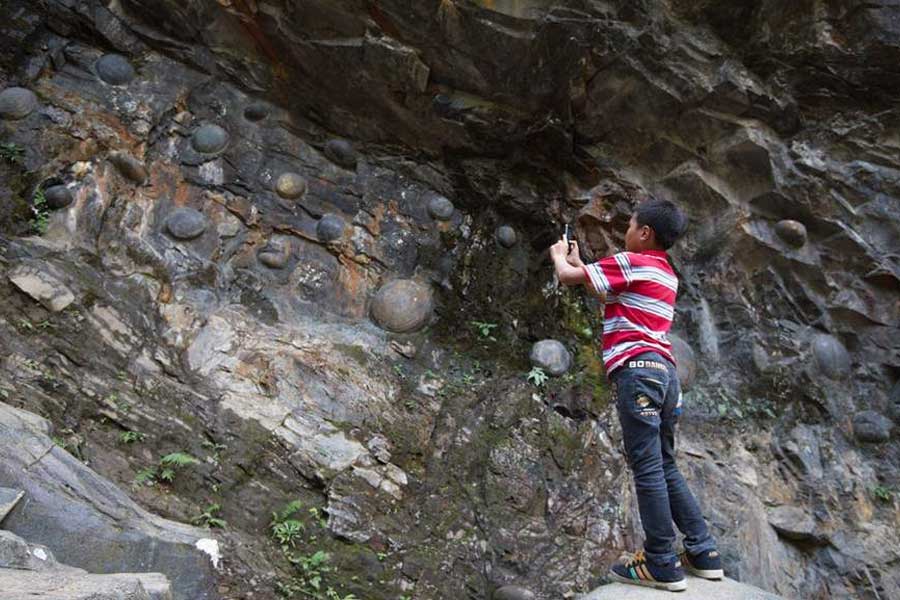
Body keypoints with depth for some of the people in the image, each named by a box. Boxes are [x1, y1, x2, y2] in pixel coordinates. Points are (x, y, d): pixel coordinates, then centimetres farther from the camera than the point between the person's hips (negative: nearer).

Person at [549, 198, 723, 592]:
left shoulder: (631, 262, -4)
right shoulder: (666, 274, 23)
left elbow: (567, 276, -1)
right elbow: (611, 297, 34)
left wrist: (559, 255, 21)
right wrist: (579, 261, 39)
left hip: (637, 369, -9)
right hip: (664, 370, 9)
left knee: (648, 468, -7)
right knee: (665, 467, 14)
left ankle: (662, 565, -4)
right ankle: (704, 553, 16)